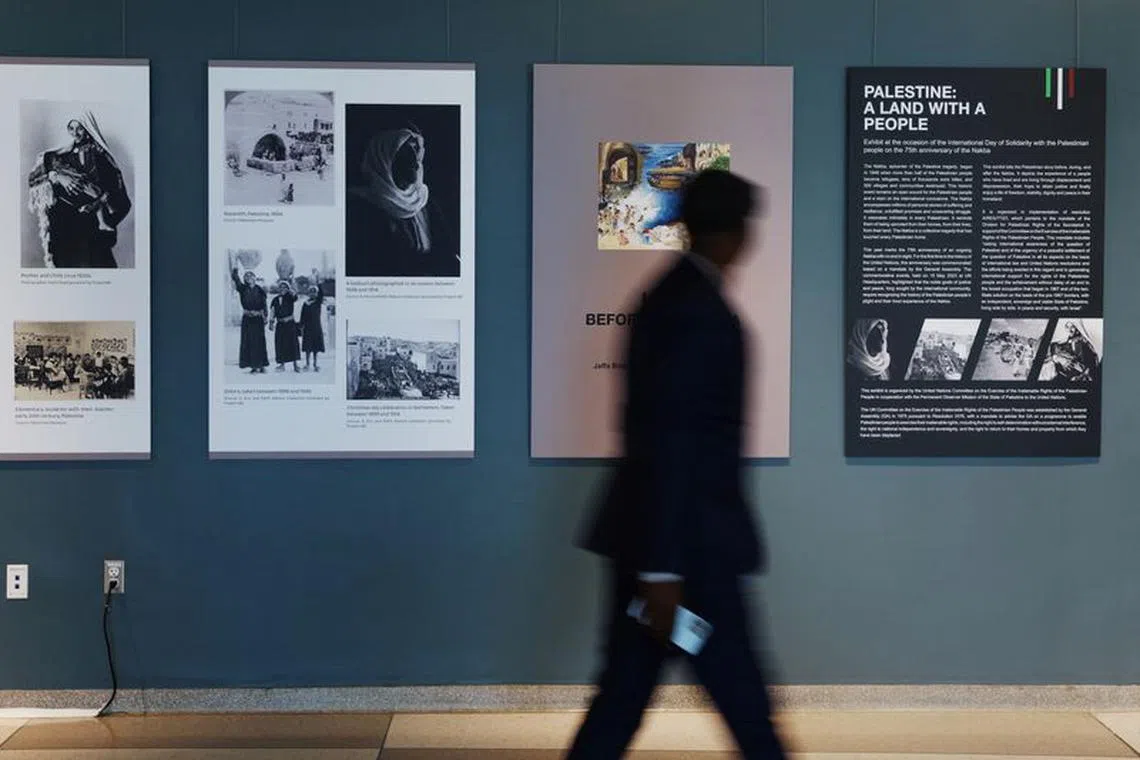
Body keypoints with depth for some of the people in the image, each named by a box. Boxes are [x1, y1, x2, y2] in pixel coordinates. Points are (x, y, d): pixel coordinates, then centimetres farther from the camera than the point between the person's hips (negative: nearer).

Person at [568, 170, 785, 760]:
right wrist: (664, 568, -22)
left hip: (647, 534, 10)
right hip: (689, 542, -10)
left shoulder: (669, 295, 13)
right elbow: (670, 442, -22)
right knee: (744, 705, 5)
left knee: (622, 699, 12)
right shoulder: (701, 313, -17)